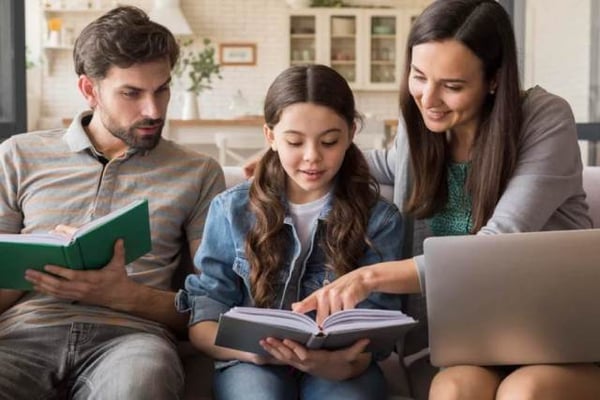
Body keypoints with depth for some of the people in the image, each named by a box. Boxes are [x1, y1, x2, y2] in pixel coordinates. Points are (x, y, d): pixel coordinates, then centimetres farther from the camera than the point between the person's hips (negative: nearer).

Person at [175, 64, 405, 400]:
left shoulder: (380, 218, 2)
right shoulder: (232, 210, 3)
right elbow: (203, 322, 1)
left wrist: (338, 365, -27)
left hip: (341, 365, 0)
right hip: (252, 363, 0)